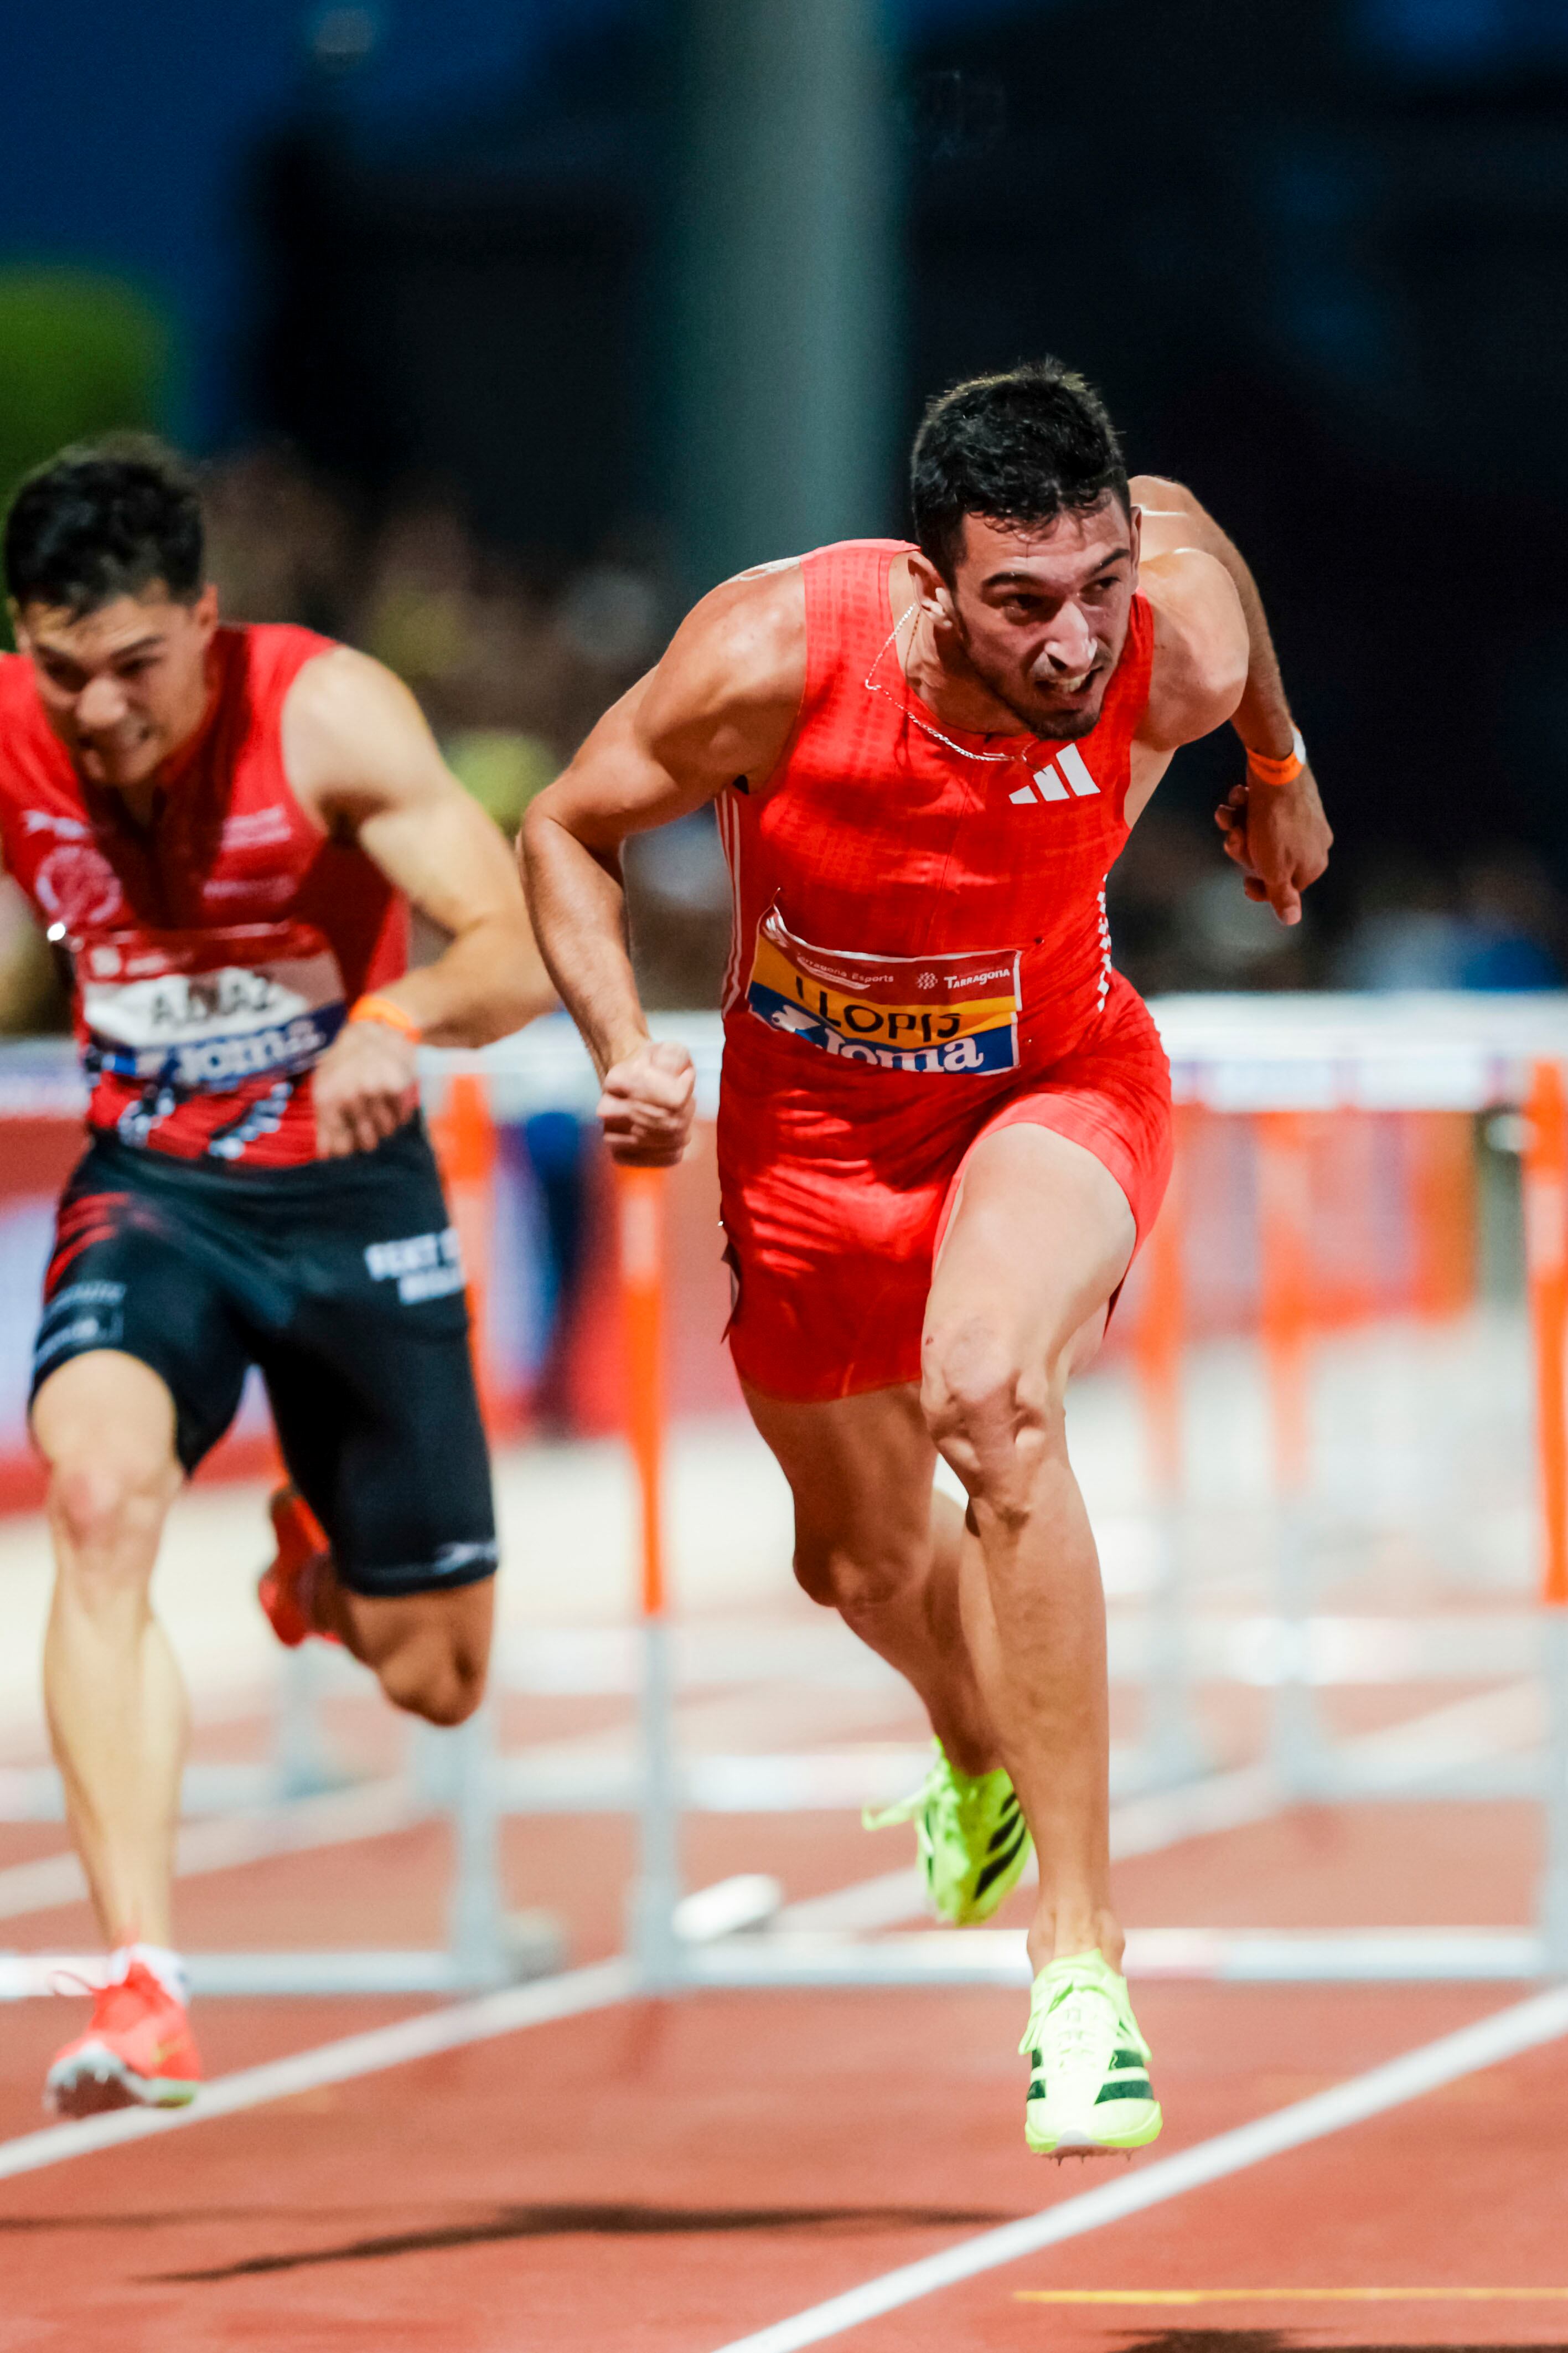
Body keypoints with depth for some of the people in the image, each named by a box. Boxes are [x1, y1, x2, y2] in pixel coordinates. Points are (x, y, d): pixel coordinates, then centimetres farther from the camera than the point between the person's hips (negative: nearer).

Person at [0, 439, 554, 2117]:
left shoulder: (328, 716, -20)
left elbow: (522, 952, -25)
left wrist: (402, 1015, -46)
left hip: (349, 1188, 0)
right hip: (146, 1188, 0)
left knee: (433, 1680, 5)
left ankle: (325, 1557, 46)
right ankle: (141, 1990, -36)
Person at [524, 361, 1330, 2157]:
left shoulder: (1181, 642, -29)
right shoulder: (775, 658, -32)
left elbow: (1180, 510, 0)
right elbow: (568, 830, -11)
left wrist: (1278, 768, 15)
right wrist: (623, 1054, -26)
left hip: (1054, 1077, -2)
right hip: (817, 1110, 2)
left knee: (990, 1391, -34)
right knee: (864, 1558, 19)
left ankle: (1077, 1947, -29)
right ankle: (981, 1758, 59)